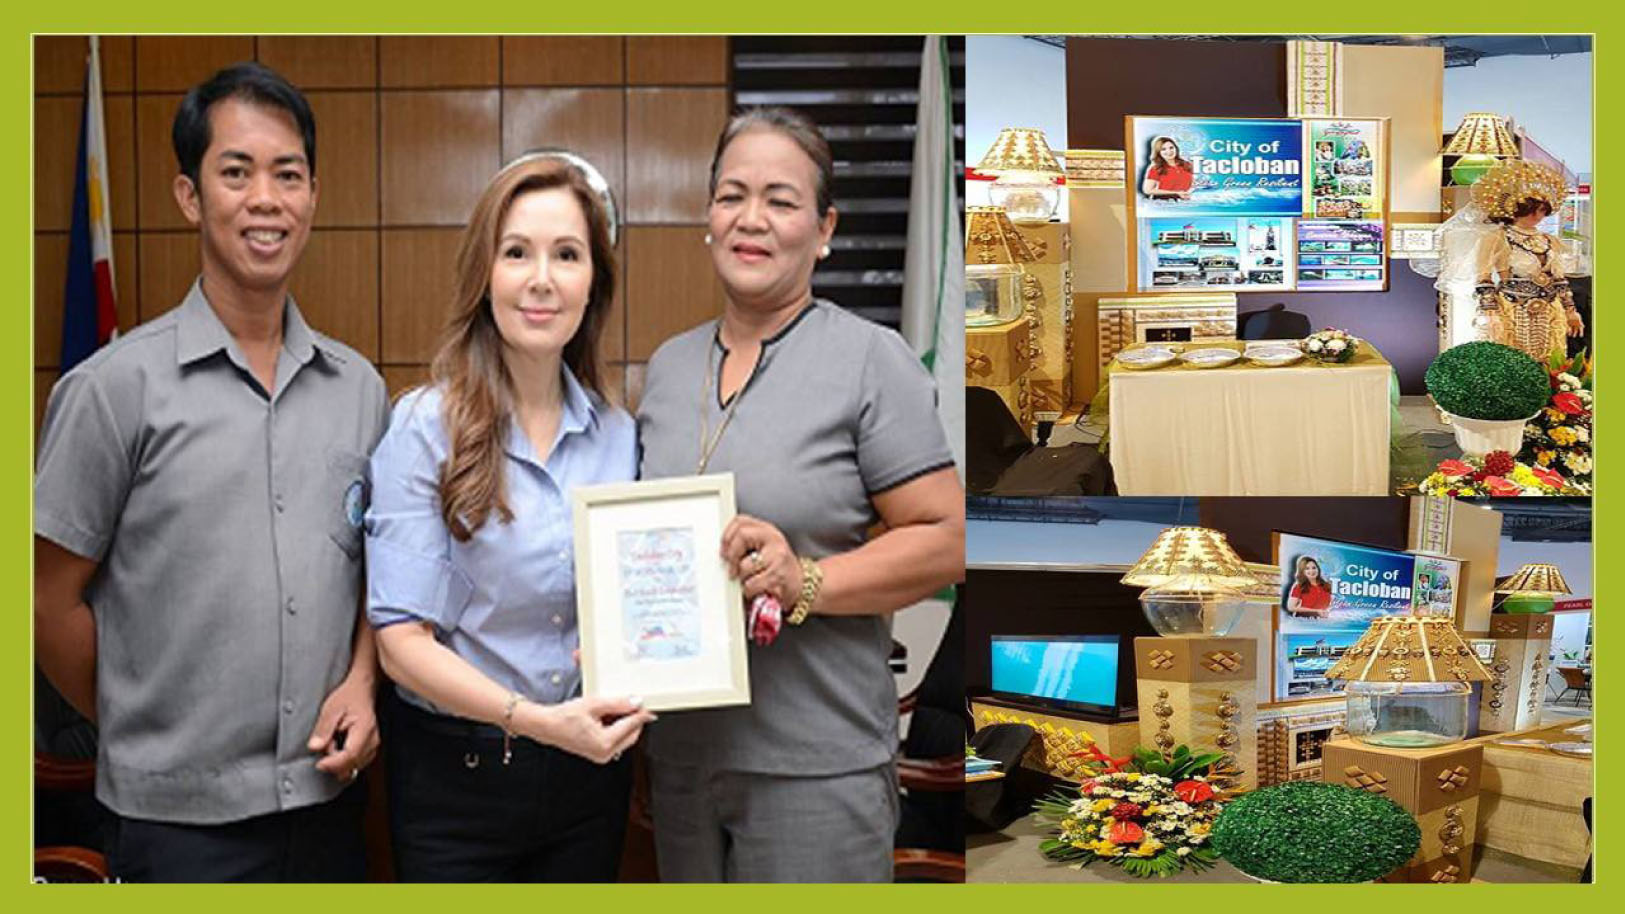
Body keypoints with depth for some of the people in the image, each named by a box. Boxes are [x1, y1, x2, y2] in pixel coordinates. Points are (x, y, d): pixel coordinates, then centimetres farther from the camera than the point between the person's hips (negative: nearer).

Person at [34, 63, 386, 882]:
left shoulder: (358, 387, 4)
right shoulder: (115, 387, -9)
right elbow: (51, 601, -4)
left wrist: (360, 683, -2)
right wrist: (147, 735, 3)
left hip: (329, 801, 4)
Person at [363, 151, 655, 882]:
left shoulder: (618, 435, 1)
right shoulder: (426, 428, -12)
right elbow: (401, 640, -16)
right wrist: (533, 718, -27)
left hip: (591, 768, 4)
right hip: (456, 774, -4)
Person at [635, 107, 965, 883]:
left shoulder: (873, 361, -8)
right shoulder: (668, 364, 10)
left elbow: (944, 541, -11)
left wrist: (805, 583, -22)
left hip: (817, 766, -5)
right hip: (678, 753, 6)